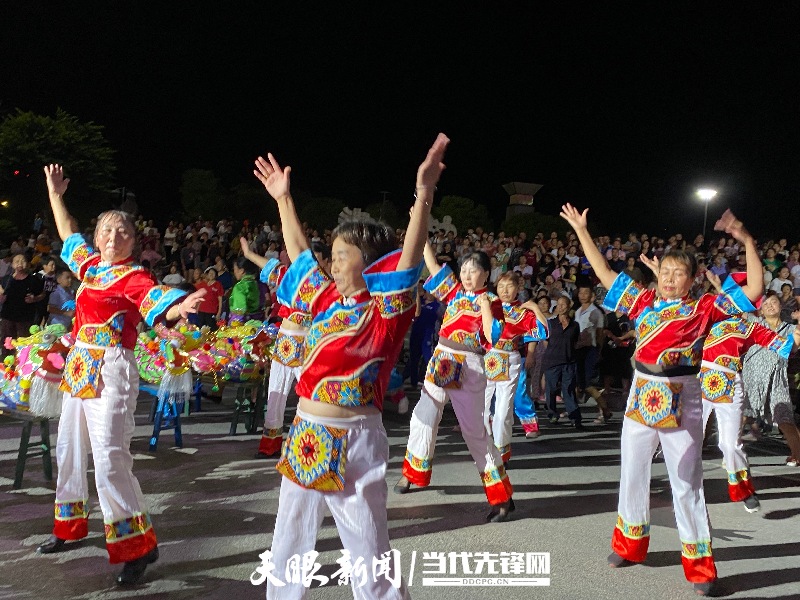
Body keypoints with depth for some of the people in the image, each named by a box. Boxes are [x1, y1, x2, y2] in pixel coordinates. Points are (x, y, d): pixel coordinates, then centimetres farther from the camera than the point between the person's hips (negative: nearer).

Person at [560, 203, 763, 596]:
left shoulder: (703, 309, -2)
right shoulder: (643, 301, 4)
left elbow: (754, 290, -8)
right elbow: (604, 274, 7)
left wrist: (747, 241, -15)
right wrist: (581, 231, 5)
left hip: (681, 400, -3)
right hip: (642, 395, 3)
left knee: (686, 483, 4)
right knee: (632, 473, 14)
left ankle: (699, 566, 16)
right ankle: (630, 545, 33)